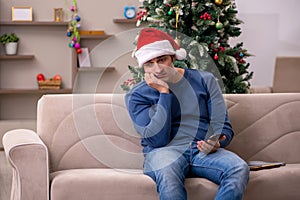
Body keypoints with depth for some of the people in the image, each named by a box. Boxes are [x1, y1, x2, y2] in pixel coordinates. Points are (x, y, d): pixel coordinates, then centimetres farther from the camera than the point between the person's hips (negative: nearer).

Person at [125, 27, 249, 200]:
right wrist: (164, 92, -7)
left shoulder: (204, 80, 12)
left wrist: (215, 144, -16)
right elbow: (157, 139, -8)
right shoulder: (137, 96, 7)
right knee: (167, 174, -40)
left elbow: (224, 128, 9)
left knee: (240, 169, -31)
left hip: (204, 151, 2)